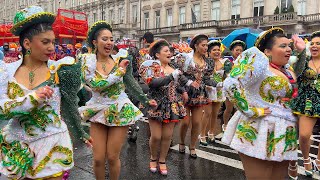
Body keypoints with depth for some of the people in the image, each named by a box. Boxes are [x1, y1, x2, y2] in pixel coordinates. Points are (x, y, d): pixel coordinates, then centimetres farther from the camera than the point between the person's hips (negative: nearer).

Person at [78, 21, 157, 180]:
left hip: (120, 111, 0)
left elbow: (130, 82, 4)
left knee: (112, 158, 6)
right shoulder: (87, 61, -7)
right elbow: (95, 85, -20)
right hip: (98, 111, 0)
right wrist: (119, 72, -18)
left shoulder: (120, 59, -2)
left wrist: (146, 100, 2)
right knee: (98, 159, 3)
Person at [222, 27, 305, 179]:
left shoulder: (287, 69, 13)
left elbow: (298, 72, 35)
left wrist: (302, 51, 20)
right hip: (258, 135, -8)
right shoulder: (259, 63, -12)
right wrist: (250, 110, -19)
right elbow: (230, 84, -23)